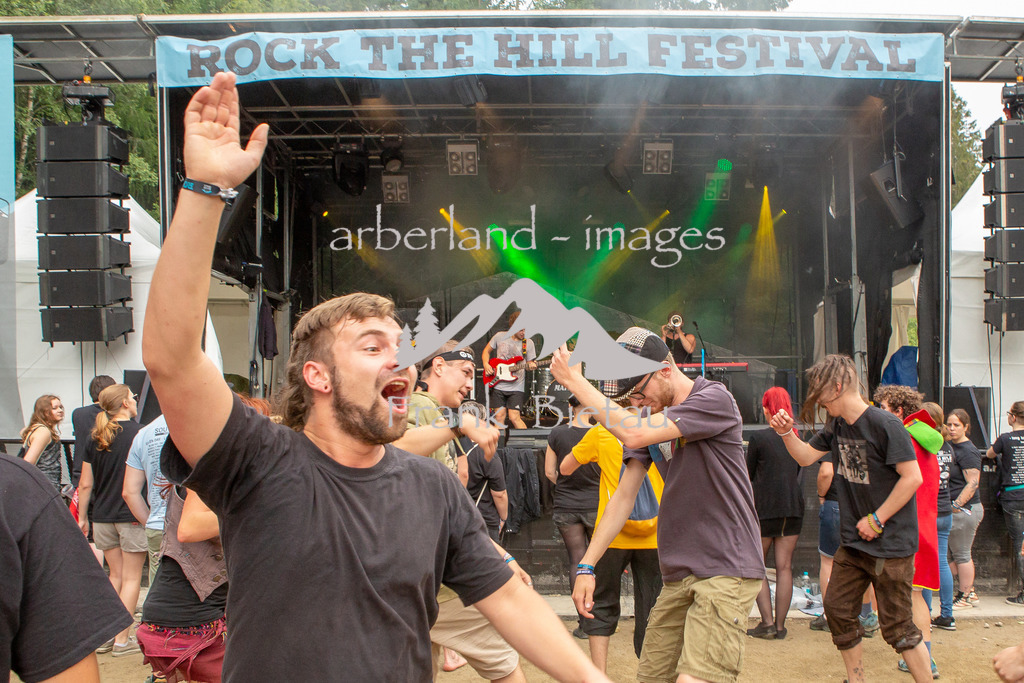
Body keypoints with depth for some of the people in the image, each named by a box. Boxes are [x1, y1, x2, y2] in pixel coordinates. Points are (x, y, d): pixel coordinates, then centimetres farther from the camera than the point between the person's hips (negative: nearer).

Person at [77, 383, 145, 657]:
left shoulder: (95, 439, 6)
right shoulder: (138, 434, -10)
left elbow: (85, 485, 7)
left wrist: (82, 517, 17)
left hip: (102, 517, 5)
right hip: (132, 515, -5)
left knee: (115, 575, 17)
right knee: (131, 578, 4)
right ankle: (122, 639, 6)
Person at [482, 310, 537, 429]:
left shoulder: (528, 343, -1)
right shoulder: (500, 336, 0)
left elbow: (529, 362, 8)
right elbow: (487, 350, 14)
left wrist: (531, 366, -17)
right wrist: (486, 364, -3)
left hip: (516, 387, -2)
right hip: (498, 385, 2)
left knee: (514, 418, -9)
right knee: (499, 417, 3)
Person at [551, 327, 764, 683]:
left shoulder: (714, 399, -12)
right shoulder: (651, 416, 12)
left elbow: (633, 434, -23)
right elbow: (623, 497, 12)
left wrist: (574, 380, -15)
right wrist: (586, 565, 6)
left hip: (725, 569, -7)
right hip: (679, 574, 7)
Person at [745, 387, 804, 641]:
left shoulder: (758, 437, -9)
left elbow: (748, 475, -1)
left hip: (764, 508, -4)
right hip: (793, 507, 4)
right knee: (785, 567, 7)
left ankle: (767, 623, 2)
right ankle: (780, 626, 9)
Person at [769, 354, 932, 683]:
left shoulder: (884, 424, -18)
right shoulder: (836, 426, 6)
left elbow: (912, 477, -20)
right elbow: (806, 456, 16)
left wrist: (876, 520, -16)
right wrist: (787, 433, -4)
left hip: (890, 543, -8)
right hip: (853, 543, 8)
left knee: (897, 626, -3)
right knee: (837, 610, 11)